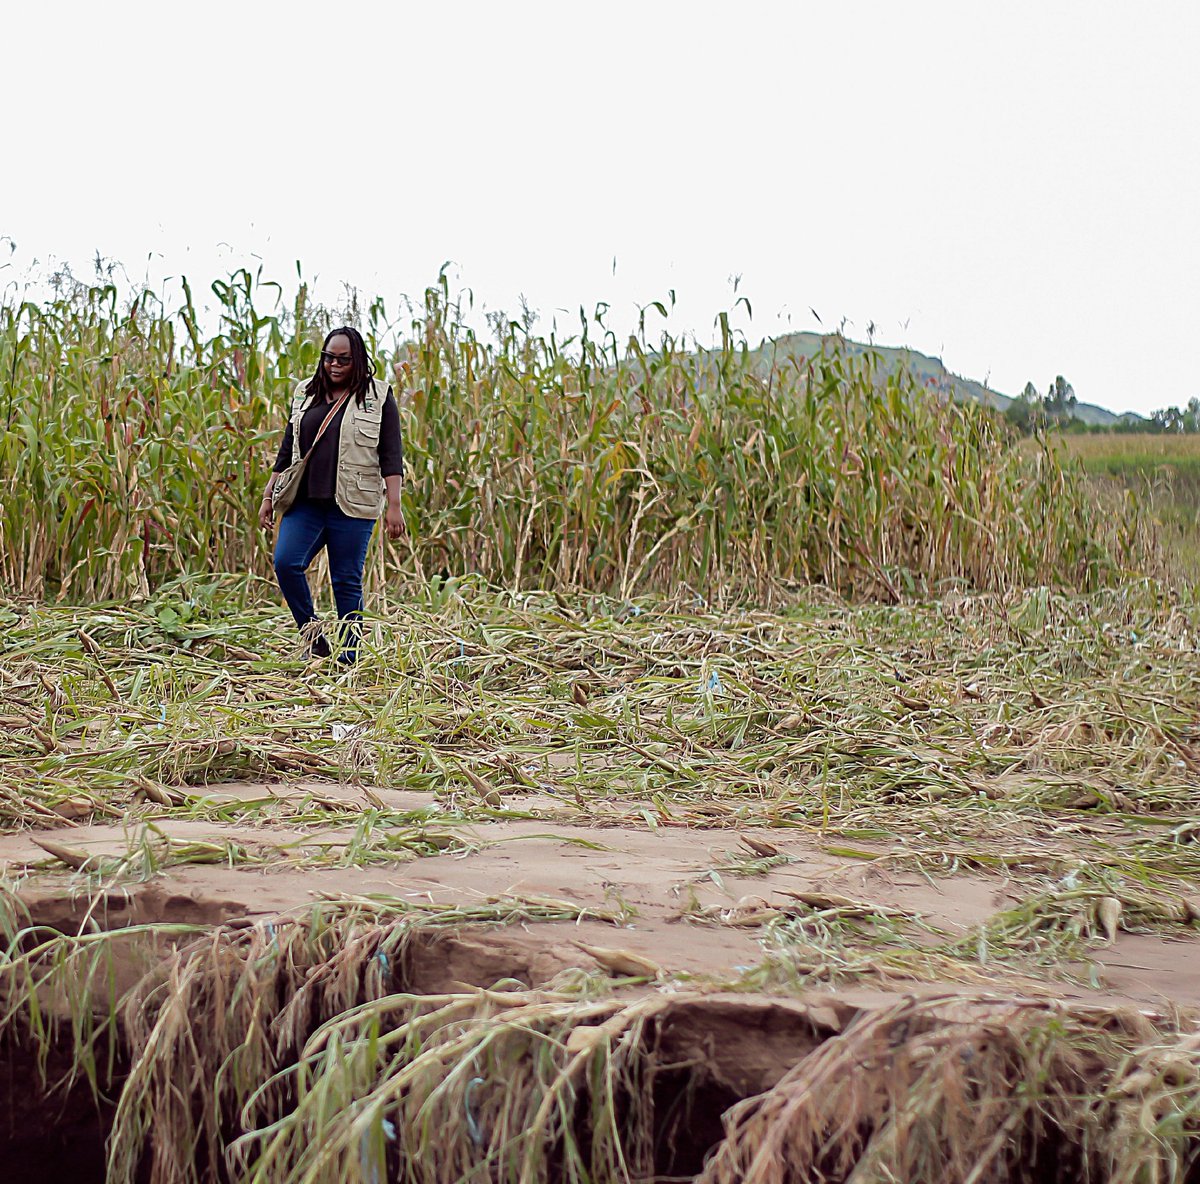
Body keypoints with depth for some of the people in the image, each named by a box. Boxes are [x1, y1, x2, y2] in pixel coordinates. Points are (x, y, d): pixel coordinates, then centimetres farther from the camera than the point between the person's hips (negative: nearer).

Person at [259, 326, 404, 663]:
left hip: (352, 507, -3)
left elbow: (391, 457, -2)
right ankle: (312, 634, 1)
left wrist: (394, 505, -10)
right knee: (286, 562, -16)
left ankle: (348, 655, 9)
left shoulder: (378, 398, 2)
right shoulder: (306, 394, 15)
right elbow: (287, 451, 19)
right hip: (306, 502, 4)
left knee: (347, 582, -1)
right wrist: (268, 497, 14)